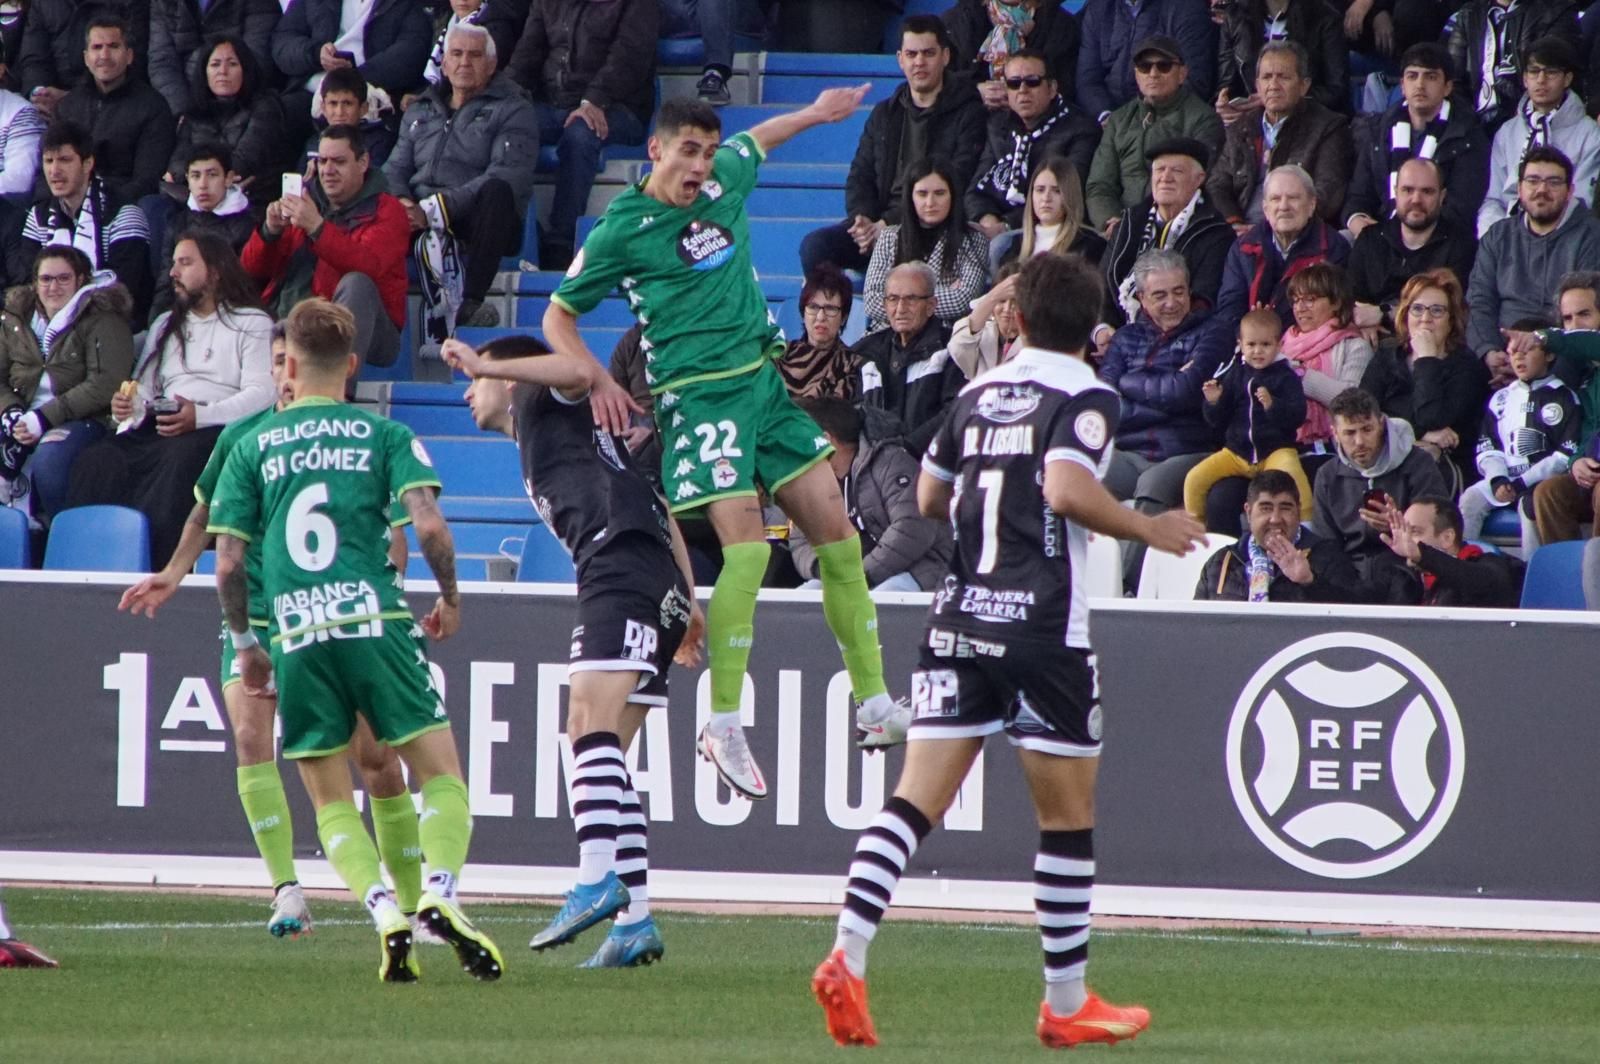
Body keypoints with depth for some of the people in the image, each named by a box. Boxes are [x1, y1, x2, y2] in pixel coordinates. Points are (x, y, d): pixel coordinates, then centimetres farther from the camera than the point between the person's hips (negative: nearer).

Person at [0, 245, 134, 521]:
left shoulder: (102, 320, -1)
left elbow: (103, 386, -13)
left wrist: (43, 418, -19)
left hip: (82, 420, -5)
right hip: (24, 415, 5)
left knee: (47, 460, -37)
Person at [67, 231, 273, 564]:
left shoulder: (252, 323, 10)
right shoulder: (165, 325, 31)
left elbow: (261, 394, -4)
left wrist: (199, 416, -19)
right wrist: (129, 406, -3)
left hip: (215, 429, -5)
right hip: (157, 430, 5)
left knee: (181, 458, -40)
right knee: (96, 461, -25)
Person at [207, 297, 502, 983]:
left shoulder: (254, 448, 11)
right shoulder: (384, 435, 7)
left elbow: (227, 561, 7)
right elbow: (429, 525, -5)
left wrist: (244, 644, 20)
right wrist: (450, 597, 12)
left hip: (297, 638, 1)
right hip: (374, 619, -1)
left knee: (331, 803, 11)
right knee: (441, 777, 5)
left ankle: (384, 913, -11)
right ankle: (439, 894, -21)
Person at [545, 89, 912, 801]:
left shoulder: (726, 180, 8)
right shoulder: (623, 228, -6)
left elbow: (756, 140, 33)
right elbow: (558, 317, 1)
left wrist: (815, 113, 45)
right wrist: (597, 382, -13)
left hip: (766, 380, 7)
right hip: (699, 395, -7)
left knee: (835, 531, 1)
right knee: (745, 544, -20)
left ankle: (874, 704, 8)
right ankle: (722, 726, -14)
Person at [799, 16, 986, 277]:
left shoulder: (968, 114, 1)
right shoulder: (884, 114, 20)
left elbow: (957, 185, -9)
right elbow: (860, 176, 17)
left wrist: (889, 223, -17)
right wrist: (863, 219, -8)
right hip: (879, 224, 5)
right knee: (815, 245, -20)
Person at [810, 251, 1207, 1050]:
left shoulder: (979, 393, 14)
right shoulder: (1086, 397, -5)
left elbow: (930, 497, 21)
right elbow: (1065, 487, -21)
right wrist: (1149, 530, -9)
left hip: (959, 620, 5)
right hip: (1043, 625, -5)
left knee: (917, 798, 0)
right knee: (1068, 815, 7)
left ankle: (847, 955, -18)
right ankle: (1066, 1002, 14)